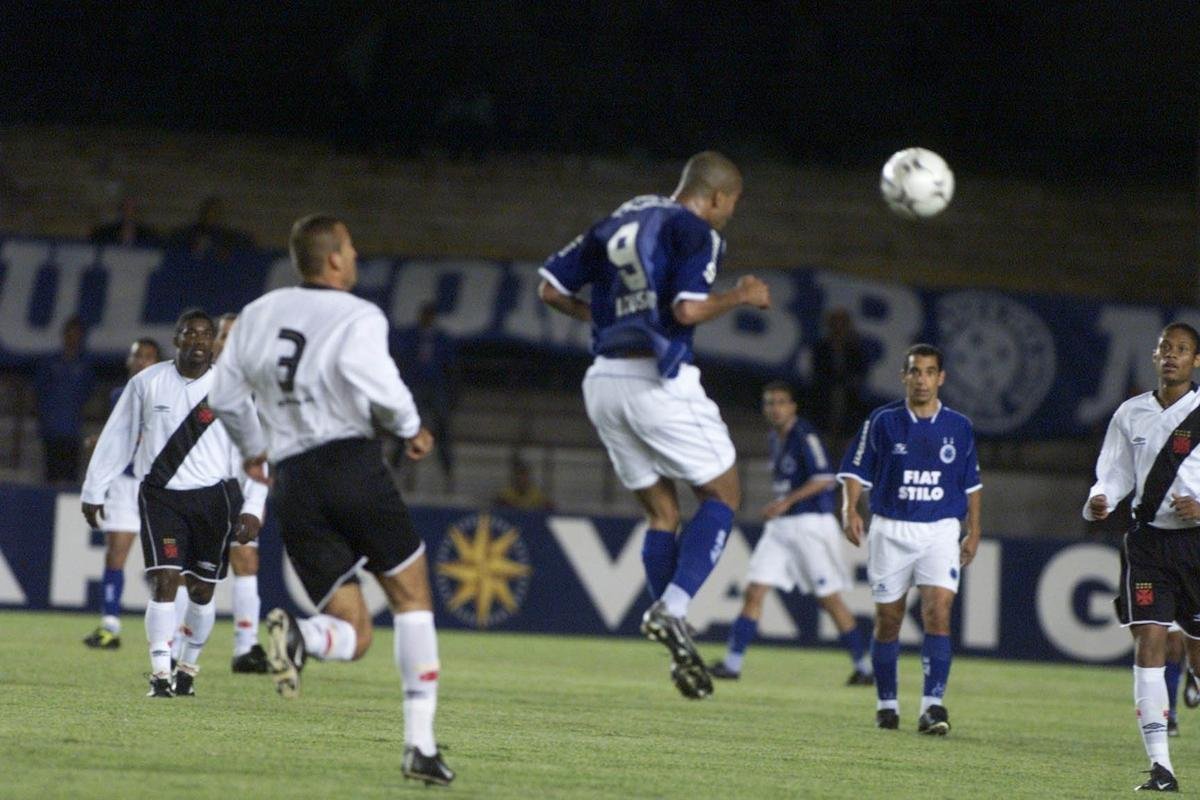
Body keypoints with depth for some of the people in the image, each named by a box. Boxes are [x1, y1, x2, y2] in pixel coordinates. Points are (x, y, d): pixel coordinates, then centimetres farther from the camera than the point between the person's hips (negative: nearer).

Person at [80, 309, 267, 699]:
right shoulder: (147, 383, 1)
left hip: (215, 498, 0)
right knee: (165, 579, -14)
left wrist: (253, 506, -6)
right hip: (161, 495, 0)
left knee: (202, 589, 6)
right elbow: (116, 439, 10)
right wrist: (94, 491, 12)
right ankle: (160, 674, -14)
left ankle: (188, 667, 26)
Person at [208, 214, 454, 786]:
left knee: (353, 636, 7)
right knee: (412, 598, 12)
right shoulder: (357, 317, -3)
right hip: (351, 459, -5)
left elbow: (224, 398, 19)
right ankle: (420, 744, 1)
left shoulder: (258, 314, 14)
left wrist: (253, 449, 38)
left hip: (293, 480, 5)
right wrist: (411, 427, -2)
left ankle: (297, 635, -29)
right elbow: (374, 381, -22)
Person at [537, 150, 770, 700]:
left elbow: (550, 288, 17)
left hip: (605, 381, 7)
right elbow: (688, 309, -20)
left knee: (662, 514, 13)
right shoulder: (696, 233, -6)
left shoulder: (616, 224, 16)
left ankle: (680, 652, 7)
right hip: (660, 381, -7)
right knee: (722, 495, 8)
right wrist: (740, 297, -3)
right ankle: (672, 609, -12)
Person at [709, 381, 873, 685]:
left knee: (829, 599, -2)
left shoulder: (804, 435, -12)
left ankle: (864, 667, 8)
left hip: (810, 523, -8)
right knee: (754, 591, -2)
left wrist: (787, 502, -23)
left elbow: (825, 478, -21)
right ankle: (732, 663, -3)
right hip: (780, 526, 8)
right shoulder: (775, 438, 13)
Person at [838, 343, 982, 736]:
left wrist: (973, 533, 11)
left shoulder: (959, 427, 6)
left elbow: (971, 484, 15)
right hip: (890, 530, 0)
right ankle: (886, 704, 18)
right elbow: (856, 470, 0)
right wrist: (850, 510, -16)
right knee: (888, 620, 5)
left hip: (941, 532, 0)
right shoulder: (883, 421, 0)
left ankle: (932, 704, -18)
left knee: (938, 612, -15)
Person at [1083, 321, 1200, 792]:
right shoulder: (1131, 414, 8)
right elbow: (1116, 474, 12)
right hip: (1147, 540, 2)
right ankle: (1160, 765, -14)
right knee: (1149, 642, -11)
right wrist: (1099, 501, -8)